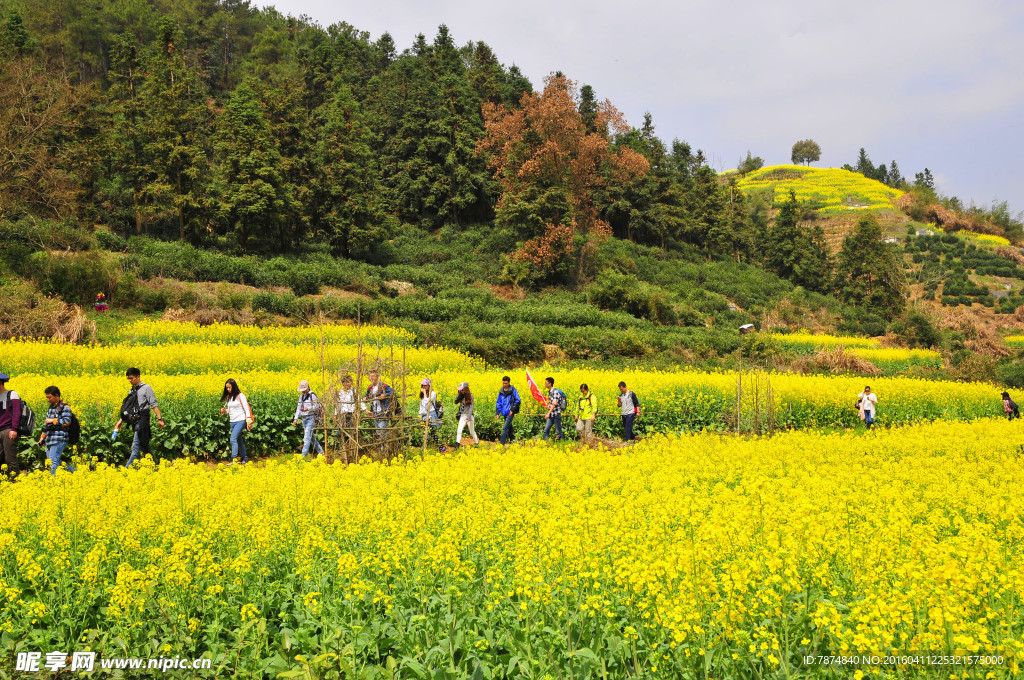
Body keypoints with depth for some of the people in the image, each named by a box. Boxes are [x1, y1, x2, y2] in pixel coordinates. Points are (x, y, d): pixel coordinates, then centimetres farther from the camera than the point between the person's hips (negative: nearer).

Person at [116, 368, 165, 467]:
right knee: (144, 445, 10)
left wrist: (159, 419, -12)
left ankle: (127, 469, -10)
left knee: (136, 447, -8)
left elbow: (154, 405, -7)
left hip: (143, 420, -8)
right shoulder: (132, 391, 17)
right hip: (135, 421, 8)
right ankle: (155, 462, 18)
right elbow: (126, 408, 21)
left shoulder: (146, 388, -4)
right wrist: (121, 421, 13)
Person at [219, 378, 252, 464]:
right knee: (239, 441, 12)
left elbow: (246, 409, -8)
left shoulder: (240, 396, -9)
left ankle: (233, 460, -16)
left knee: (233, 439, -16)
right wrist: (224, 410, -2)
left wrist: (248, 421, -14)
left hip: (240, 420, -7)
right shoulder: (228, 397, 10)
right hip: (232, 422, 7)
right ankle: (245, 457, 24)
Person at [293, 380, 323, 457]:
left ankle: (303, 454, -14)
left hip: (311, 418, -8)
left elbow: (317, 406, -12)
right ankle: (320, 451, 22)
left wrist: (308, 409, -29)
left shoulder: (312, 395, -8)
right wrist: (296, 418, 8)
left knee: (307, 436, -11)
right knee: (311, 437, 11)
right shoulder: (301, 396, 15)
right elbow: (299, 407, 16)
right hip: (304, 418, 8)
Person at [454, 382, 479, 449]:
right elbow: (456, 402, 0)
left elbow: (471, 407, -12)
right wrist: (459, 394, -8)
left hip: (469, 415, -4)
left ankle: (477, 443, 28)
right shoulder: (461, 396, 6)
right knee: (459, 430, -8)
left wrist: (468, 417, -19)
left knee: (472, 431, 9)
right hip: (462, 416, 4)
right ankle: (457, 446, -9)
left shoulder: (470, 396, -8)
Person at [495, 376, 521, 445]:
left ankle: (501, 443, -12)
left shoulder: (513, 390, -6)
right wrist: (497, 413, 6)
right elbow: (498, 403, 13)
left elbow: (518, 401, -5)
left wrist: (512, 410, -10)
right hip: (504, 413, 6)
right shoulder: (501, 391, 8)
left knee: (505, 428, -12)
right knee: (509, 428, 16)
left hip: (510, 413, -6)